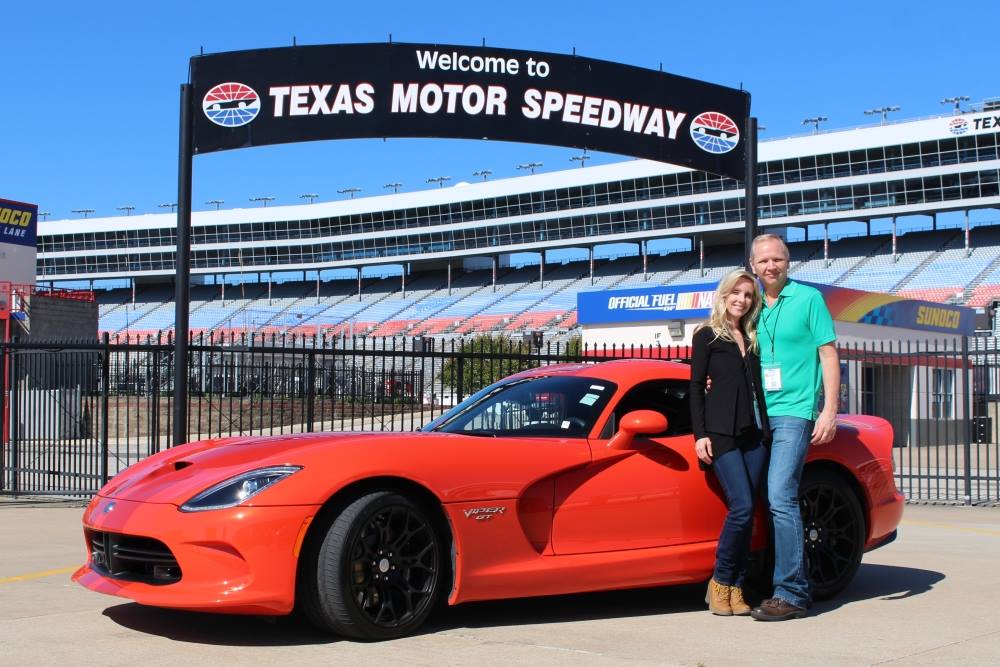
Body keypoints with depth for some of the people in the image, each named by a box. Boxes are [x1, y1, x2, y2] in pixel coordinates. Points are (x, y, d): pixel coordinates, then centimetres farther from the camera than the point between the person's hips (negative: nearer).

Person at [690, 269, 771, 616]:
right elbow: (696, 386, 1)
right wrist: (699, 434, -7)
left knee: (747, 512, 1)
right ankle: (720, 581, -2)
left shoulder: (753, 338, 19)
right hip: (722, 432, -5)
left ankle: (735, 588, 6)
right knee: (742, 507, -16)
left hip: (755, 433, 5)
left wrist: (768, 428, 8)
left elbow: (759, 385, 21)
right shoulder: (707, 336, 4)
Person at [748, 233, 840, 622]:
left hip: (794, 411, -6)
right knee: (776, 502, 7)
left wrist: (829, 411, -11)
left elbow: (828, 355, -3)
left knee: (780, 498, -17)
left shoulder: (808, 298, 0)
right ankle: (797, 587, 14)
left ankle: (790, 594, -15)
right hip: (759, 415, 6)